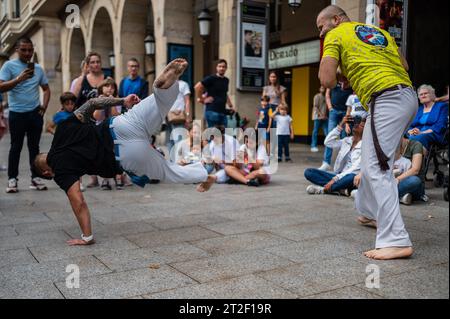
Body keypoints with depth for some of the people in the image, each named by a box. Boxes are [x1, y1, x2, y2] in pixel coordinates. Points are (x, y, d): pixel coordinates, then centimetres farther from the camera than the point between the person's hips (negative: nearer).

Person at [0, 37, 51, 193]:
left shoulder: (38, 68, 10)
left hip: (35, 113, 3)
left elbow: (46, 89, 18)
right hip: (17, 113, -3)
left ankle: (35, 177, 15)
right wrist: (19, 79, -23)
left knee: (34, 146, 8)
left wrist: (44, 106, 5)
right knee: (16, 146, 2)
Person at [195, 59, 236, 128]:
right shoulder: (211, 78, -6)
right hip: (212, 111, -7)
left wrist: (231, 106, 22)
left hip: (223, 111, 7)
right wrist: (201, 99, -8)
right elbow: (197, 87, -12)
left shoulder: (226, 80, 16)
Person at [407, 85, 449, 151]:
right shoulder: (418, 109, 28)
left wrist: (422, 133, -16)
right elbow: (411, 126, 19)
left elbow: (440, 126, -2)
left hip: (433, 136, -4)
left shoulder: (442, 106, 13)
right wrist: (411, 132, -8)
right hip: (416, 135, 4)